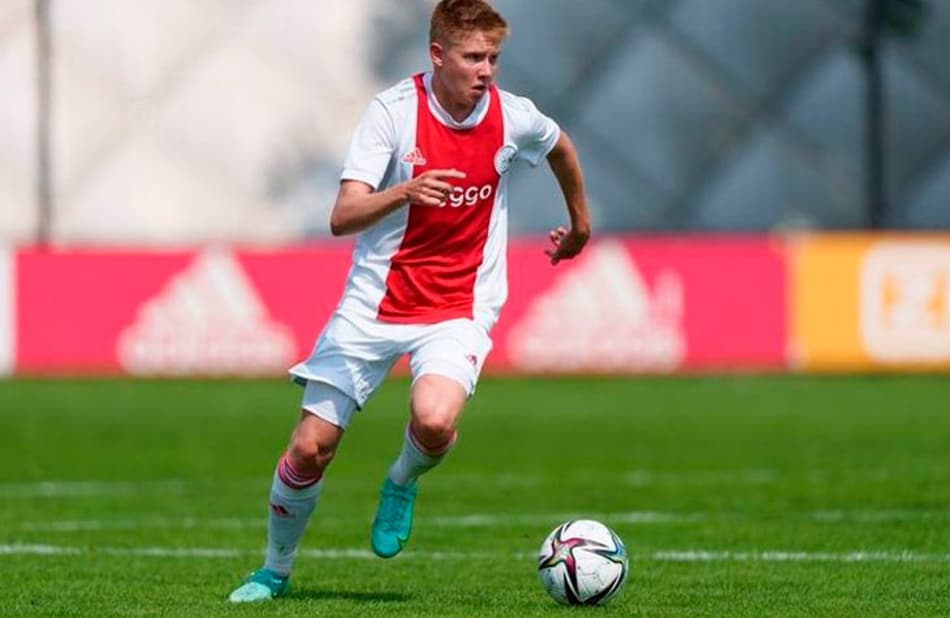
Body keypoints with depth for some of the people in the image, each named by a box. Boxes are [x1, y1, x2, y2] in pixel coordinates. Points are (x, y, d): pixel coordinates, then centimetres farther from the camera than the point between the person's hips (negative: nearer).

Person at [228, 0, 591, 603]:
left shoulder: (512, 117, -6)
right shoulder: (393, 111, -13)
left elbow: (561, 147, 20)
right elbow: (342, 218, -20)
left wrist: (581, 222, 33)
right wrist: (403, 192, -38)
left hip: (458, 308, 0)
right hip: (375, 302, 0)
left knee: (435, 422, -30)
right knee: (311, 447, -2)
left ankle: (402, 484, 7)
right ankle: (276, 569, 23)